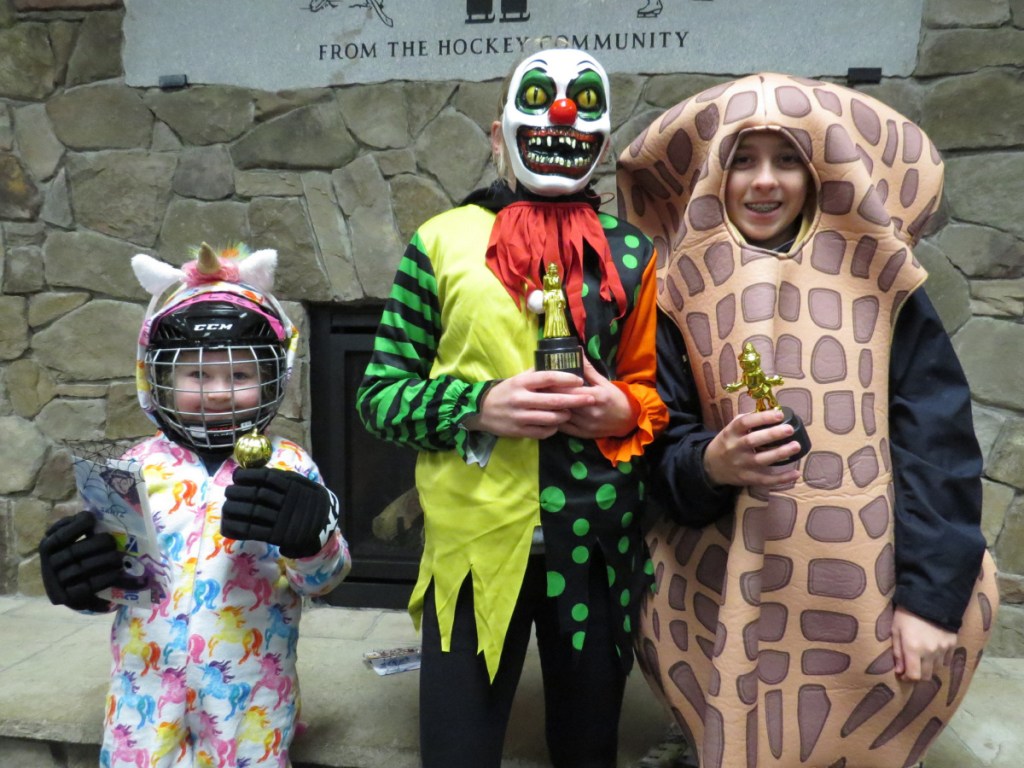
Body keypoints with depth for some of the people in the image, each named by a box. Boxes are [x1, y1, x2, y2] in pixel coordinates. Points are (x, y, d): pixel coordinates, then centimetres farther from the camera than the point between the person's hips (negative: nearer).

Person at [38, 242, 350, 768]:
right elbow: (108, 577, 9)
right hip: (147, 691, 2)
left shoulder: (287, 465, -6)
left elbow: (324, 577, -9)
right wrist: (79, 579, -13)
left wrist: (309, 534, -30)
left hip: (250, 697, -2)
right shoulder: (142, 464, 1)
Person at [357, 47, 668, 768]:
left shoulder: (631, 253, 7)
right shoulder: (441, 241, 2)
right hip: (475, 541, -2)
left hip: (598, 542, 2)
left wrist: (627, 413, -8)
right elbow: (380, 394, 1)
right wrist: (479, 405, -16)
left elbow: (659, 390, 14)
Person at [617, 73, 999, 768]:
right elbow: (666, 448, -2)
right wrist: (712, 463, -24)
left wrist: (929, 595, -10)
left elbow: (938, 443, -4)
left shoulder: (879, 280, 0)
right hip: (739, 602, 0)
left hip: (874, 598, 1)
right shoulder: (681, 296, -1)